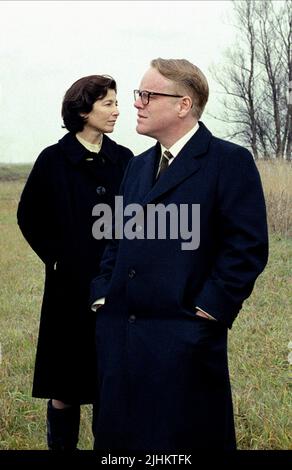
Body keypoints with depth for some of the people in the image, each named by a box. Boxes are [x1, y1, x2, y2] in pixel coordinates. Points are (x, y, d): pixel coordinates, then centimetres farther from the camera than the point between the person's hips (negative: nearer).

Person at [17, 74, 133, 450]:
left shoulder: (123, 159, 4)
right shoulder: (54, 160, -3)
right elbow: (29, 216, 5)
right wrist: (54, 256, -2)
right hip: (70, 285, -2)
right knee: (64, 385, 3)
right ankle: (61, 443, 16)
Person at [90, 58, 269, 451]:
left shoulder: (230, 161, -6)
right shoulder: (138, 165, 18)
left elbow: (248, 247, -12)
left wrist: (209, 309, -14)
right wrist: (103, 293, 8)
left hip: (184, 337, -7)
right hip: (119, 332, 7)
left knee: (180, 438, 1)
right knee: (119, 434, 13)